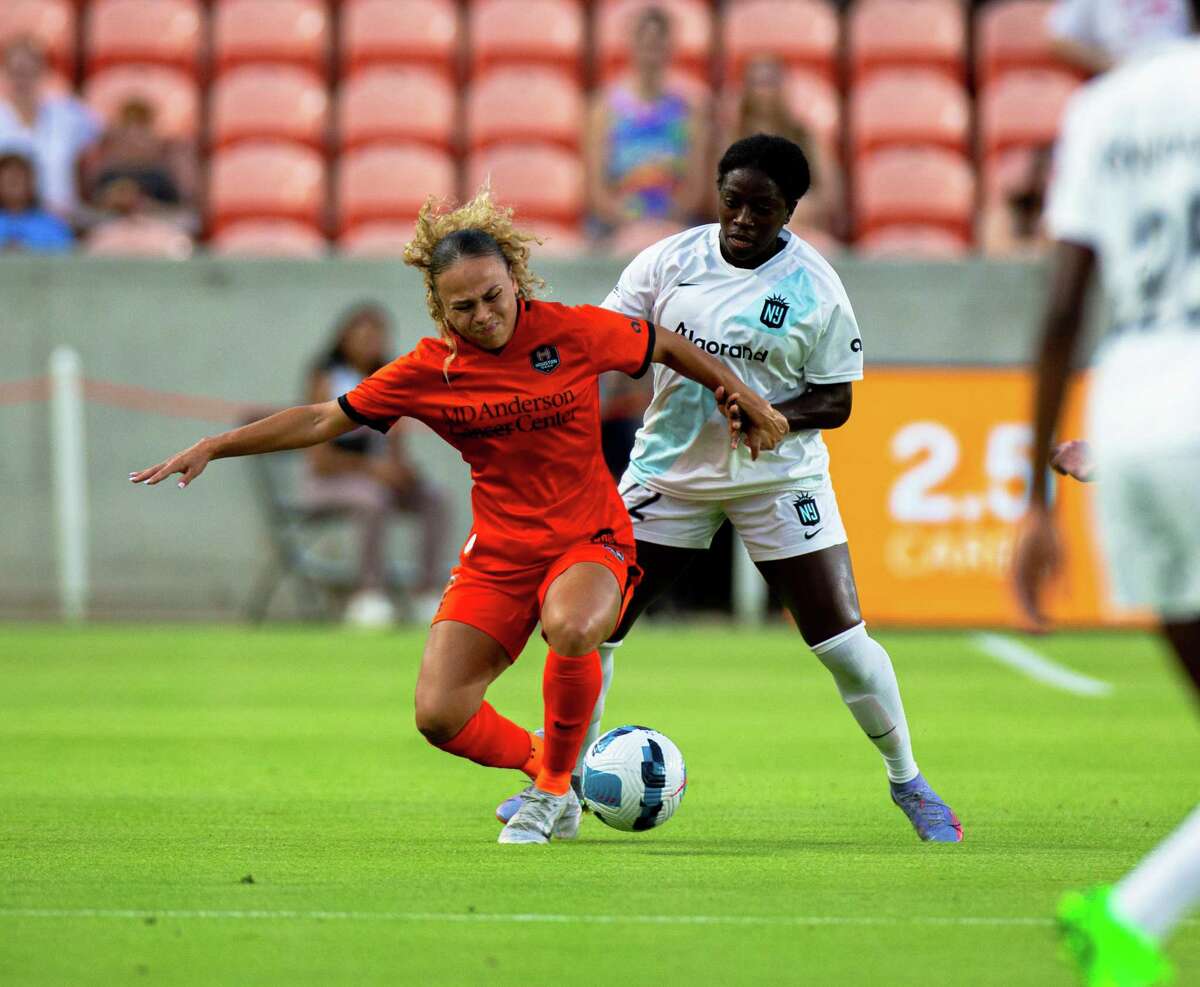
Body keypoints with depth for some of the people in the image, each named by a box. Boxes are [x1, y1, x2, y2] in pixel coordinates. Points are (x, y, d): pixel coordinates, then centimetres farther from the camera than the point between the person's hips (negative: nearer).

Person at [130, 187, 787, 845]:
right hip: (496, 556, 2)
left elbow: (666, 346, 9)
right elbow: (325, 419, 2)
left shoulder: (574, 331, -9)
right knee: (438, 715, -13)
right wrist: (212, 448, -1)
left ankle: (553, 787, -13)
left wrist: (743, 399, 14)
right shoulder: (430, 371, -5)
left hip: (589, 542, -2)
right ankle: (540, 765, 19)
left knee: (571, 628, -37)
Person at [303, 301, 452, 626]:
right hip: (329, 480, -6)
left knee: (434, 498, -19)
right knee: (374, 499, -37)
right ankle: (370, 593, -41)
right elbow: (319, 457, -16)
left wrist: (401, 466, -12)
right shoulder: (327, 382, -10)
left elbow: (395, 447, 11)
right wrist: (371, 468, -25)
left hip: (377, 478, 6)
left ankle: (428, 591, -26)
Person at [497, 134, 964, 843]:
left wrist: (770, 414, -24)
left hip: (779, 477, -2)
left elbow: (836, 403, -7)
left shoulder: (816, 289, -11)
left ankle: (908, 783, 13)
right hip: (672, 467, 2)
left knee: (842, 637, -7)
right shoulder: (672, 261, -5)